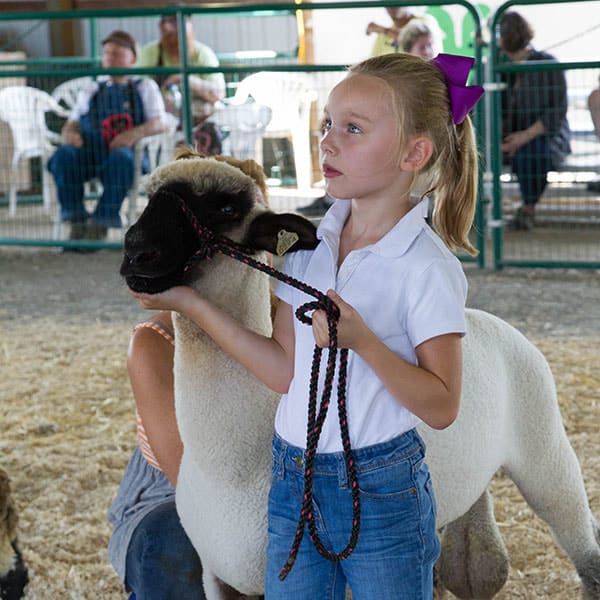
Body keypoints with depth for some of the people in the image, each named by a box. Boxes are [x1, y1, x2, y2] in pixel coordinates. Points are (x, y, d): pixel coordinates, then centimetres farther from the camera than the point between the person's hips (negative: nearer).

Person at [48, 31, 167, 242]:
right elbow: (70, 125, 25)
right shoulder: (90, 90, 35)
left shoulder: (144, 87, 25)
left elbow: (158, 124, 9)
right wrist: (70, 134, -2)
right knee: (63, 154, -32)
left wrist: (135, 133, -14)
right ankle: (77, 222, -33)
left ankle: (101, 225, -39)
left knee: (121, 157, -40)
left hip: (127, 150, -3)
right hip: (89, 151, 3)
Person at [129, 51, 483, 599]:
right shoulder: (307, 244, 4)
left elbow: (442, 407, -15)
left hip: (381, 493, -5)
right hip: (293, 483, 6)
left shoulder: (427, 267, -14)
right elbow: (286, 371, 4)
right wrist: (191, 303, 0)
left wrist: (362, 341, -28)